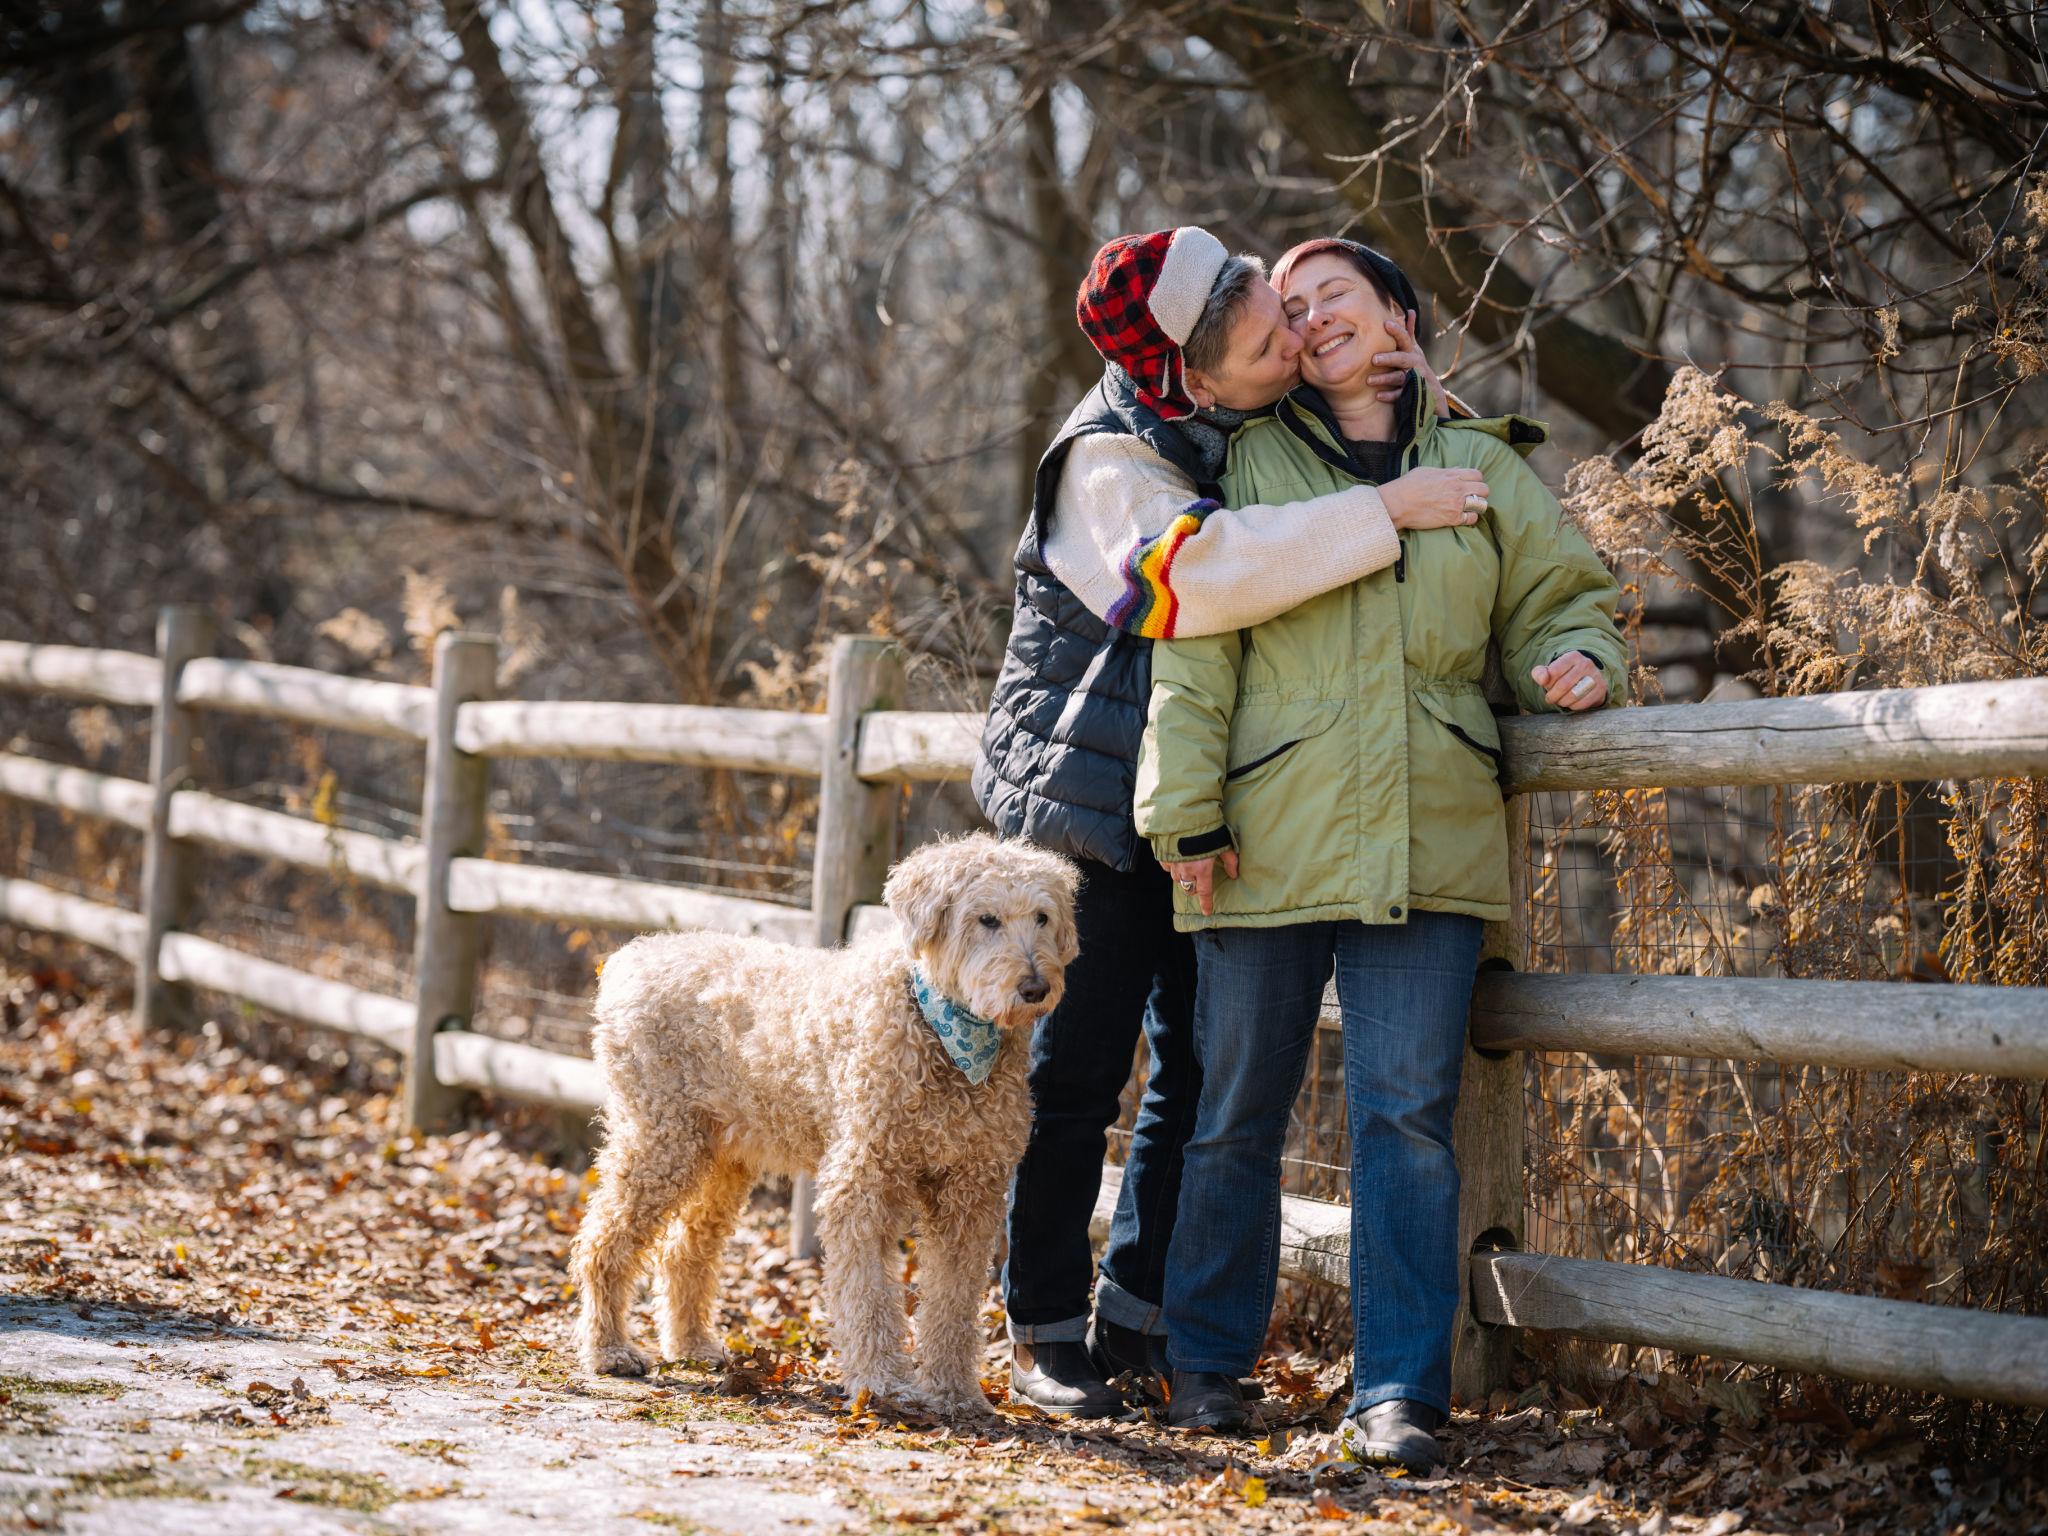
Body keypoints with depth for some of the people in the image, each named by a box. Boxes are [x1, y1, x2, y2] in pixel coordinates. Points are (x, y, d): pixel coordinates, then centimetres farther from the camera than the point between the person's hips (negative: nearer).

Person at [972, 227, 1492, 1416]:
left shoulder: (1279, 422, 4)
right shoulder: (1113, 459, -18)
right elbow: (1197, 571, -38)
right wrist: (1386, 511, -37)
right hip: (1095, 795, -6)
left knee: (1205, 1071, 7)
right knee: (1077, 1072, -1)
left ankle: (1139, 1322, 17)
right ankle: (1047, 1334, 9)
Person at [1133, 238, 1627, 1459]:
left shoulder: (1482, 469, 14)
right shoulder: (1252, 463, 9)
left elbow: (1564, 595, 21)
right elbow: (1191, 645, 4)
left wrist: (1578, 660, -3)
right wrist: (1187, 811, -4)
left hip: (1429, 845, 1)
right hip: (1271, 841, 0)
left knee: (1410, 1114, -6)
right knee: (1239, 1111, 7)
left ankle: (1399, 1390, -2)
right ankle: (1208, 1359, 22)